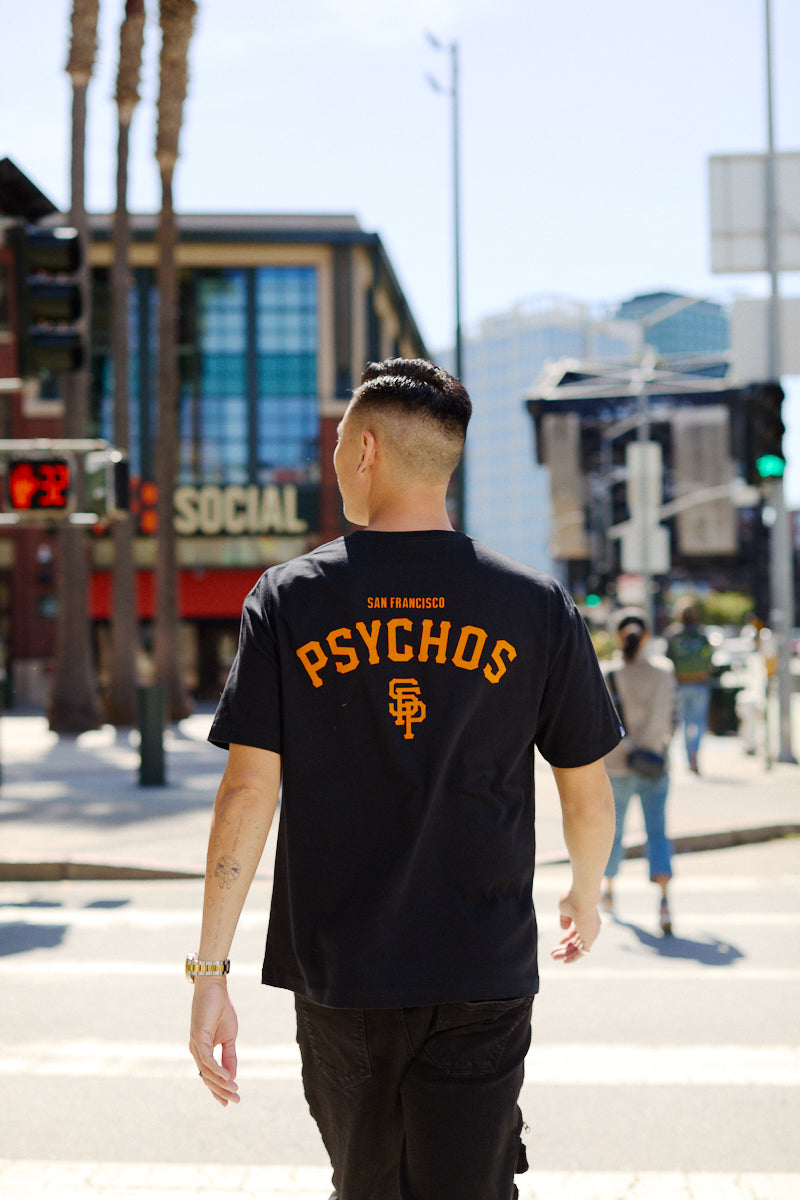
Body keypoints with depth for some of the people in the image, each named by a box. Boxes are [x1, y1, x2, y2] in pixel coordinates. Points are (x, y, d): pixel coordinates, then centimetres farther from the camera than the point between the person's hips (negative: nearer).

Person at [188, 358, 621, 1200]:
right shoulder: (537, 607, -2)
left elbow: (248, 792, -7)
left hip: (337, 970, 1)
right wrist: (586, 894, 25)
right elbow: (587, 792, 5)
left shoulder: (287, 600, -3)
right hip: (482, 974, -1)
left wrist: (210, 971, -3)